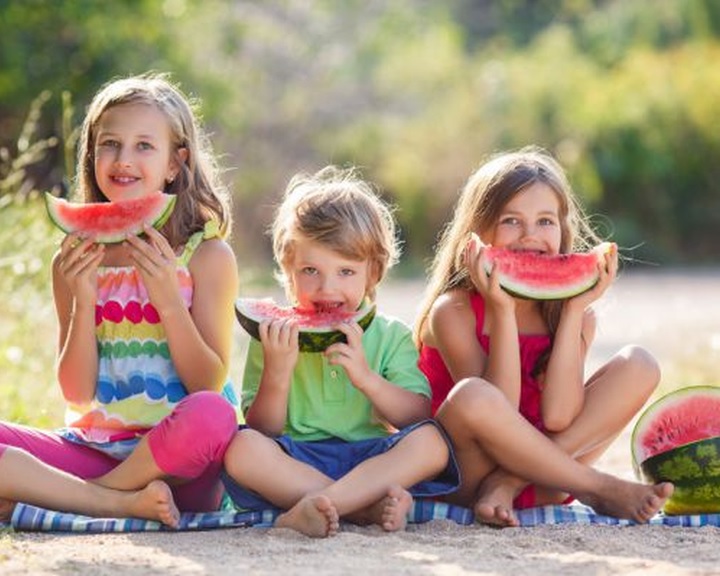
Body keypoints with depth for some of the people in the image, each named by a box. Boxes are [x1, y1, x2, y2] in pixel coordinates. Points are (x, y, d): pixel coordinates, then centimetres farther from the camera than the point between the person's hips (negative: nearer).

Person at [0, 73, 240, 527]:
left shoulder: (208, 256, -1)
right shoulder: (76, 259, 7)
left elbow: (210, 387, -6)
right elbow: (77, 394, 3)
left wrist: (168, 299, -17)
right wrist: (83, 300, -11)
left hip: (177, 461, -2)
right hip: (93, 449, 3)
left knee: (213, 415, -37)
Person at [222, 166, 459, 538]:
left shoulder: (391, 336, 9)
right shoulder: (273, 337, 6)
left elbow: (419, 417, -3)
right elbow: (263, 432, 0)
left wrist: (366, 376, -18)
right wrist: (276, 374, -17)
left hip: (370, 458, 1)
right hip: (296, 461, -1)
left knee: (431, 442, -28)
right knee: (242, 448, -30)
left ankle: (311, 508, -38)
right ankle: (366, 506, -32)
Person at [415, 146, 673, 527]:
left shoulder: (574, 313, 0)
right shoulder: (454, 311, -10)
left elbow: (558, 418, -15)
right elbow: (498, 411, -21)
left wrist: (574, 311, -15)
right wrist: (503, 310, -24)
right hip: (466, 476, -4)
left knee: (638, 365, -10)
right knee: (471, 395, -36)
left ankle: (508, 483, -20)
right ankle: (599, 489, -18)